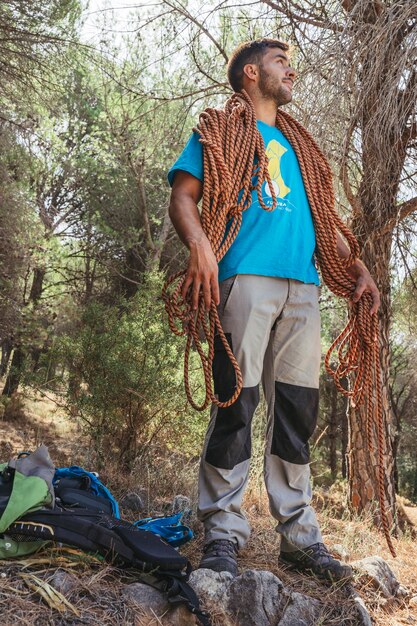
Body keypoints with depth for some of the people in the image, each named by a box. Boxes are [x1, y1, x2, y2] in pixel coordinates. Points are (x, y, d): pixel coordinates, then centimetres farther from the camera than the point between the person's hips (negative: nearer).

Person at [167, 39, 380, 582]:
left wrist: (358, 267, 14)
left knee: (297, 408, 3)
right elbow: (183, 196, 2)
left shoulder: (295, 144, 30)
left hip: (302, 285, 5)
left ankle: (300, 535, 11)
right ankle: (223, 535, 0)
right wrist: (200, 246, -19)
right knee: (236, 403, -9)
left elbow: (319, 217, 28)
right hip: (245, 277, -5)